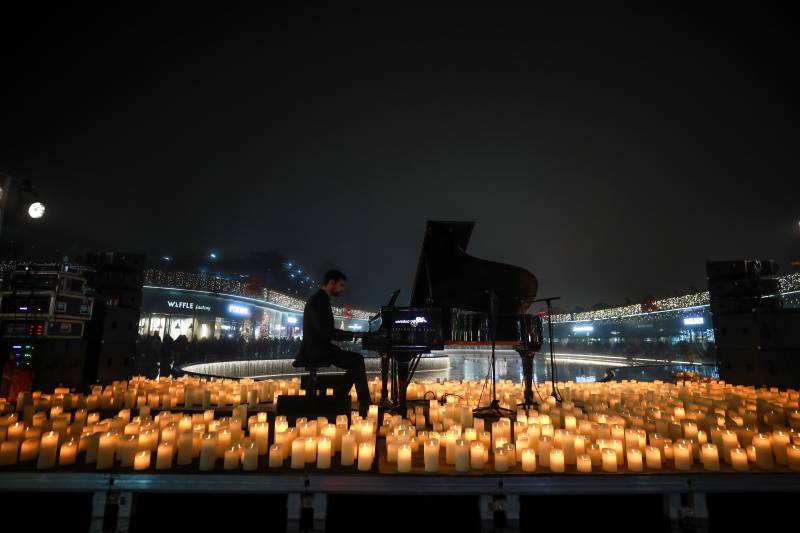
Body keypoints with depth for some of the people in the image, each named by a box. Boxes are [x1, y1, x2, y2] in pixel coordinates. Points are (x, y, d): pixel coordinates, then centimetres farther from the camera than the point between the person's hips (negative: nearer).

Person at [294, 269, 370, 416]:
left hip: (318, 348, 10)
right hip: (317, 350, -10)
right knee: (357, 360, -14)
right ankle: (365, 405, -7)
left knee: (355, 361, 9)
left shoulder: (320, 300, 16)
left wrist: (349, 335, 7)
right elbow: (325, 331, -24)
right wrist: (351, 334, -16)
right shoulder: (318, 300, -15)